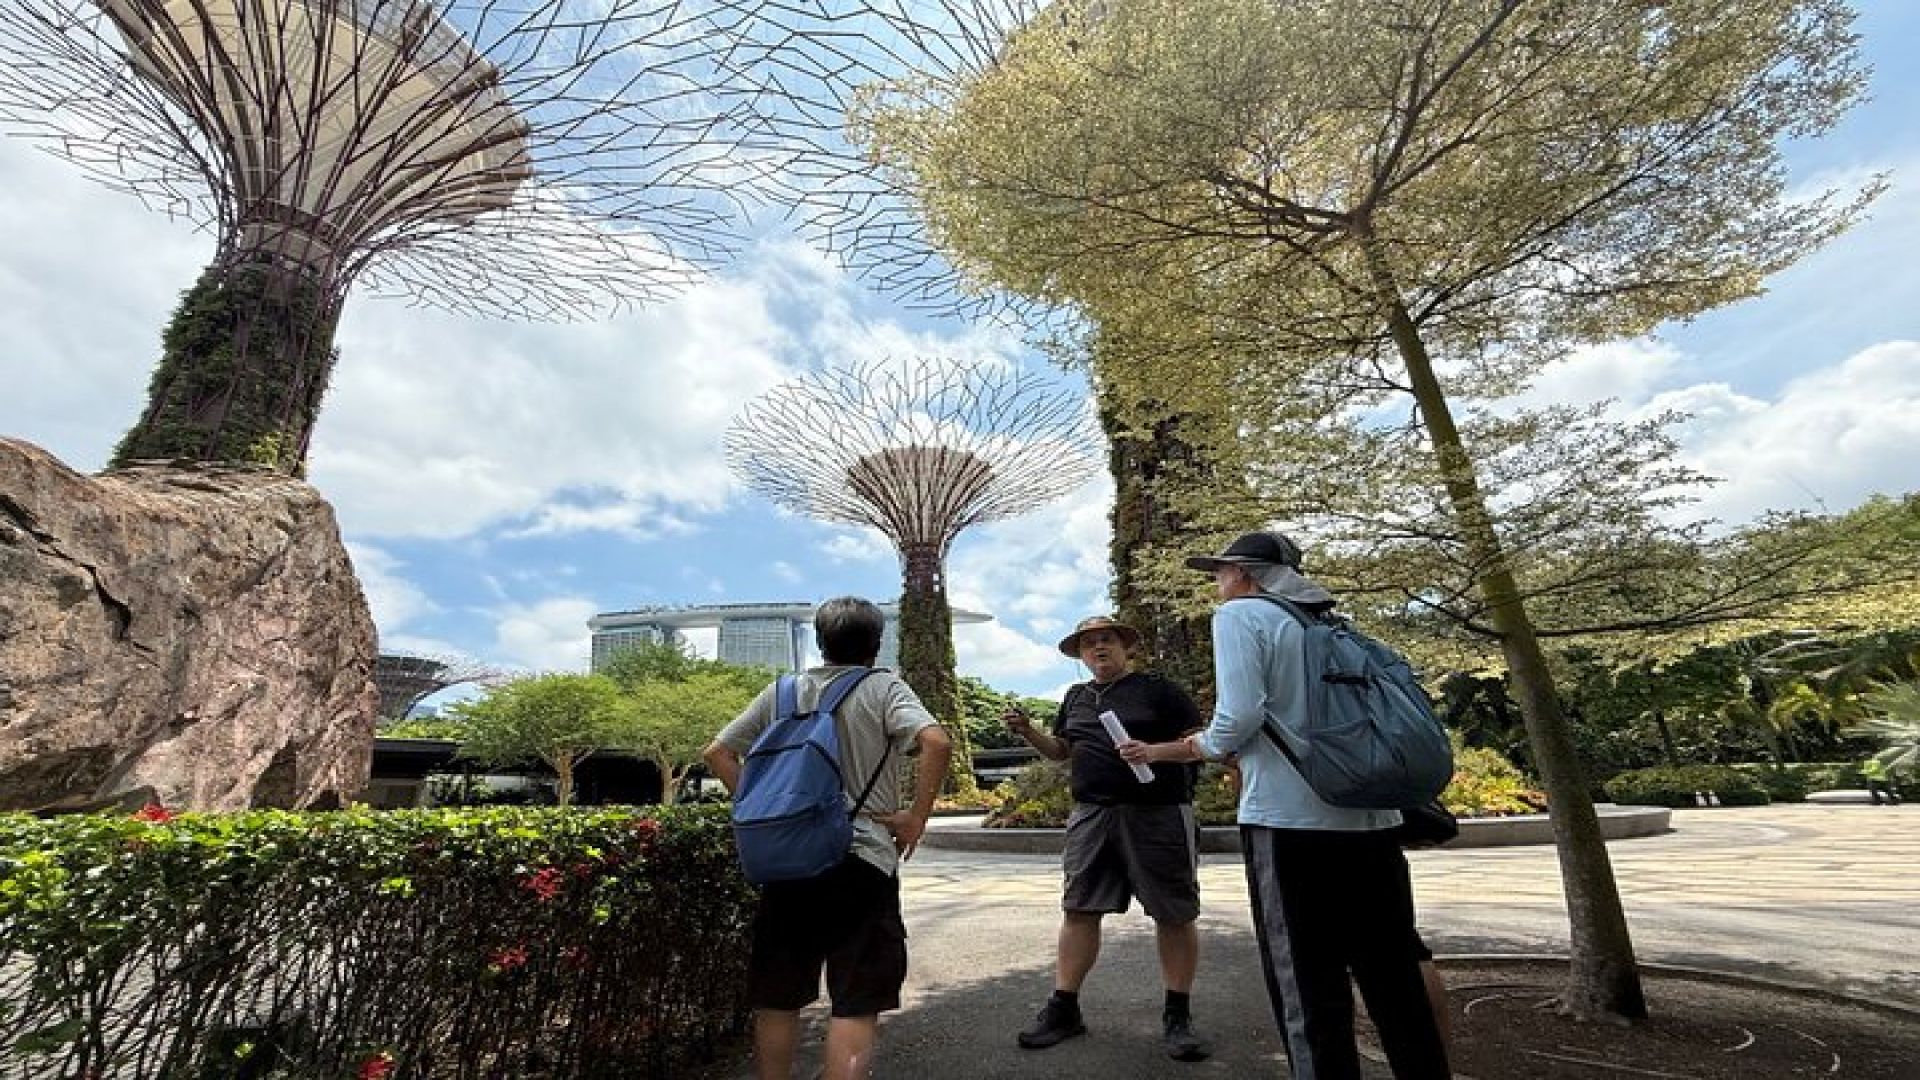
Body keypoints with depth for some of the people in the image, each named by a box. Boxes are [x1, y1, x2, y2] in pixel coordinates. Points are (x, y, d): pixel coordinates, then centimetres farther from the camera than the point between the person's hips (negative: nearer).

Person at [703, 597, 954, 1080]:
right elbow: (937, 742, -19)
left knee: (777, 998, 18)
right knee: (856, 1005, 3)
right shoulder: (882, 687, -3)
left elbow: (717, 752, 11)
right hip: (862, 861, -4)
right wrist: (916, 816, -9)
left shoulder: (781, 692, 9)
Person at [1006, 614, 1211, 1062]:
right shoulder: (1076, 697, 14)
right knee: (1078, 910, 7)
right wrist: (1028, 731, 4)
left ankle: (1177, 1016, 21)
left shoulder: (1158, 690, -2)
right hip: (1092, 815, 4)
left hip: (1157, 815, -4)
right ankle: (1063, 1009, 19)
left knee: (1174, 914, 5)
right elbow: (1061, 749, 22)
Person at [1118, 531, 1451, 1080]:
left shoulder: (1241, 614, -3)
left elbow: (1241, 717, -15)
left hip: (1291, 822, -7)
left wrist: (1200, 745, 7)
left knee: (1309, 990, 3)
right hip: (1371, 822, 7)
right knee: (1395, 981, 16)